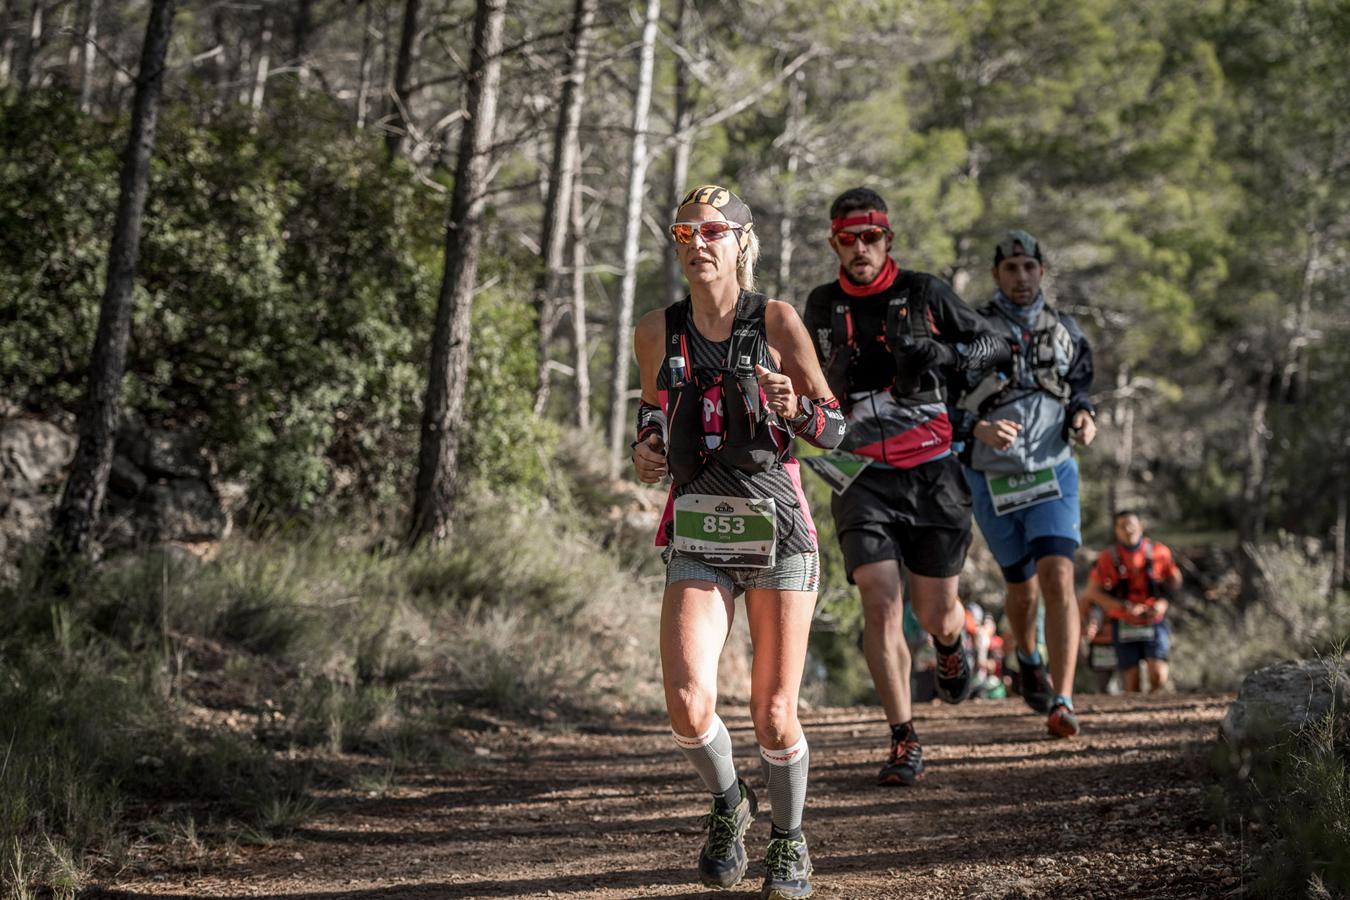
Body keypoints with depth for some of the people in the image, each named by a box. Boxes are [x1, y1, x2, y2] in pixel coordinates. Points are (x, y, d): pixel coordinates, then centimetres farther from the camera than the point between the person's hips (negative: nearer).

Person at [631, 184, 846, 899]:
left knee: (774, 717, -1)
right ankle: (727, 804, 15)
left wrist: (795, 409, -19)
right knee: (688, 706, -17)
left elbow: (834, 430, 2)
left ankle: (788, 838, 27)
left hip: (778, 531, -1)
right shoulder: (657, 332, 5)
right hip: (697, 538, 2)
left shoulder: (776, 322, -3)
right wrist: (646, 447, 3)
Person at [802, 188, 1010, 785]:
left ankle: (950, 645, 45)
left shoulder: (923, 293, -1)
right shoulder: (823, 306, 7)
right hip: (863, 475, 1)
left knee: (935, 615, 5)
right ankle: (904, 741, -9)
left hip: (931, 471, -1)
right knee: (881, 603, -16)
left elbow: (996, 346, 4)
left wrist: (944, 353, -14)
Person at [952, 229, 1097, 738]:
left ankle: (1062, 703, -21)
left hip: (1053, 472, 1)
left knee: (1058, 578, -18)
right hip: (992, 479, -1)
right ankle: (1028, 659, 46)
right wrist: (980, 430, -25)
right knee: (1022, 586, 13)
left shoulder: (1066, 332, 5)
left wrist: (1083, 418, -4)